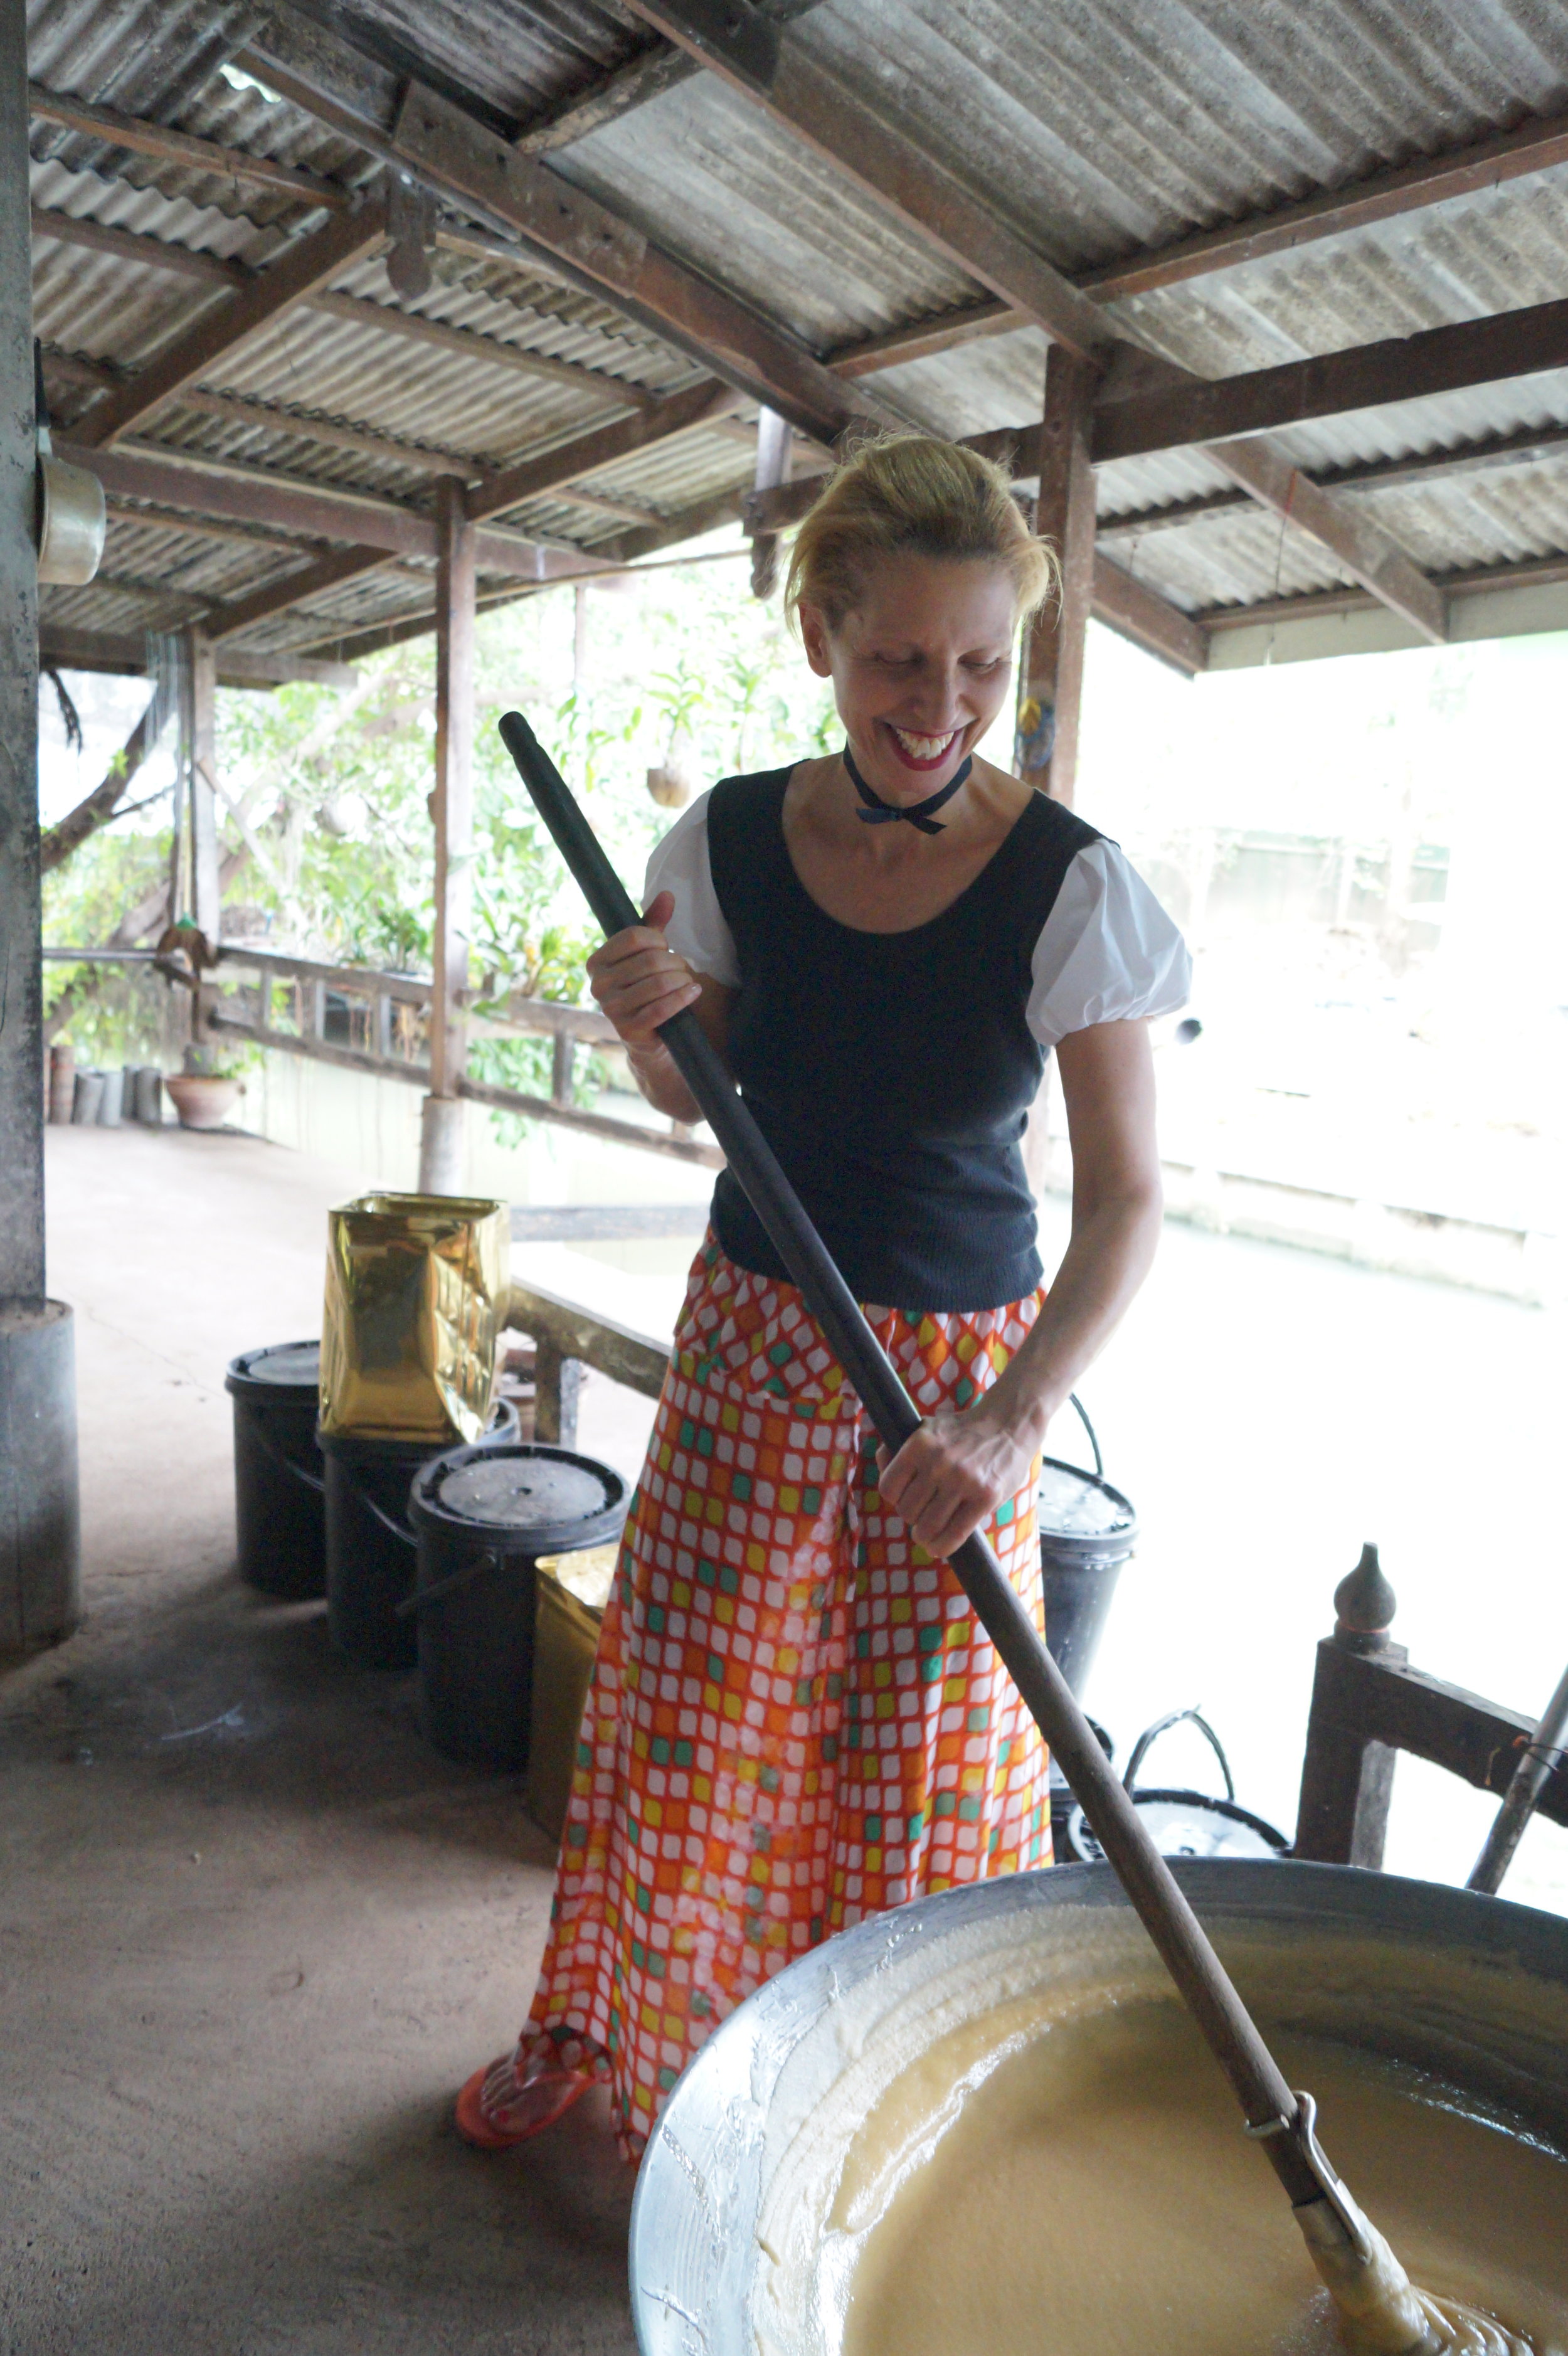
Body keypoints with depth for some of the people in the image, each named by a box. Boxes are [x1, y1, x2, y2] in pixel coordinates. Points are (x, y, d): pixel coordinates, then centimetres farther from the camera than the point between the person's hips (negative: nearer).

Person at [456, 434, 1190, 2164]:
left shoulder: (1069, 886, -15)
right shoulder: (730, 843, -5)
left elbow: (1126, 1199, -16)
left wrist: (1014, 1422, -30)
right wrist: (644, 1024, -15)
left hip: (961, 1373, -2)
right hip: (749, 1342, 3)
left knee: (922, 1752, 10)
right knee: (678, 1707, 14)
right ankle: (599, 2019, 42)